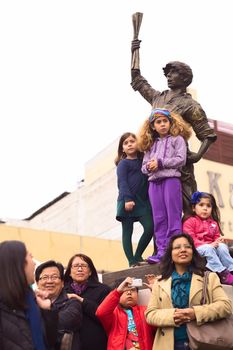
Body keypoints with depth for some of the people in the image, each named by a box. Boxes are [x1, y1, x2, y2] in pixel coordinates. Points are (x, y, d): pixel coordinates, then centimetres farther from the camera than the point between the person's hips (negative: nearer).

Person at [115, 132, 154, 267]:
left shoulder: (143, 161, 17)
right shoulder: (123, 163, 2)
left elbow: (148, 180, 20)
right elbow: (122, 182, -8)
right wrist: (127, 199, -20)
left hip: (143, 201, 5)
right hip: (127, 201, -5)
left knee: (150, 227, -9)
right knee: (127, 231, -1)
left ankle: (137, 256, 6)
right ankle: (132, 261, 2)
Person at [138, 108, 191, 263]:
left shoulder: (177, 139, 8)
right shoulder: (151, 144, 21)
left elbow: (181, 159, -6)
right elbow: (144, 166, 18)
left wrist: (160, 163, -10)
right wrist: (149, 167, -6)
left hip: (171, 179, -5)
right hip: (154, 182, 5)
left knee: (173, 216, -7)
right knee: (159, 218, 1)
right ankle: (162, 251, 1)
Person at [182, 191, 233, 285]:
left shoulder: (213, 223, 22)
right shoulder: (190, 221, 1)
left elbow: (216, 236, 24)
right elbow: (190, 239, -10)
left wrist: (219, 240, -4)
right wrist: (207, 245, -20)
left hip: (212, 246, 6)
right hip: (197, 248, -5)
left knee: (222, 247, -23)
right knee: (208, 249, -35)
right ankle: (223, 274, -41)